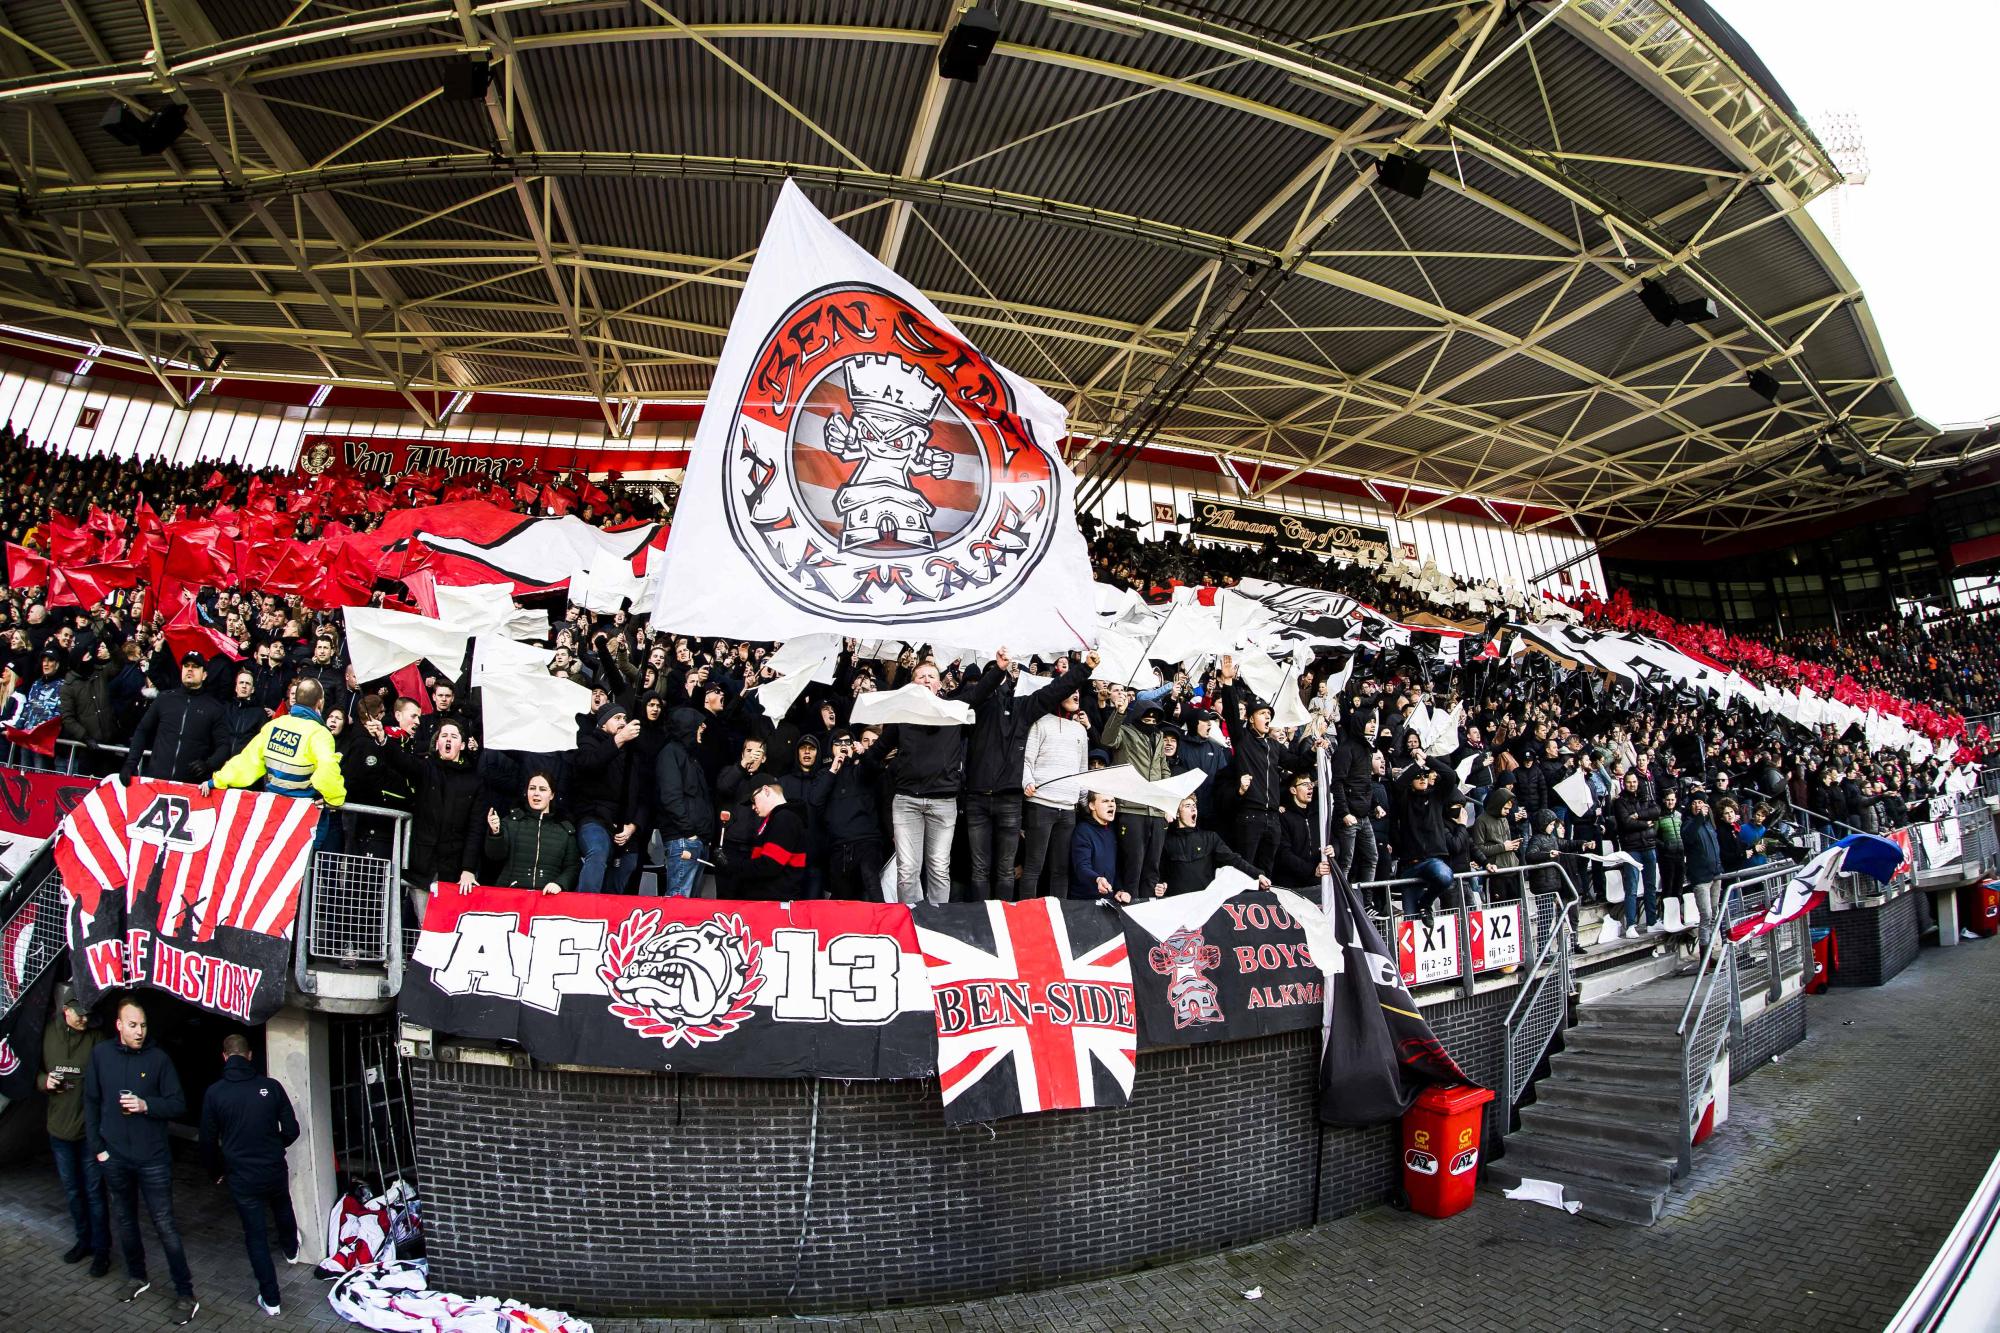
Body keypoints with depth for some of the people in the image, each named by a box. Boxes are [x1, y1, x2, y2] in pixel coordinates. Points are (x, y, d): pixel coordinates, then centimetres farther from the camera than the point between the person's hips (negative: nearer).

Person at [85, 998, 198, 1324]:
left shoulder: (158, 1058, -8)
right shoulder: (100, 1055, -1)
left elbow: (179, 1104, -5)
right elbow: (91, 1104, 6)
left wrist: (146, 1105, -21)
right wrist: (97, 1148, 1)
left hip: (152, 1159, -3)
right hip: (114, 1159, 3)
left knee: (164, 1225, 0)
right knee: (124, 1220, 18)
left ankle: (185, 1295, 6)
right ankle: (138, 1277, 39)